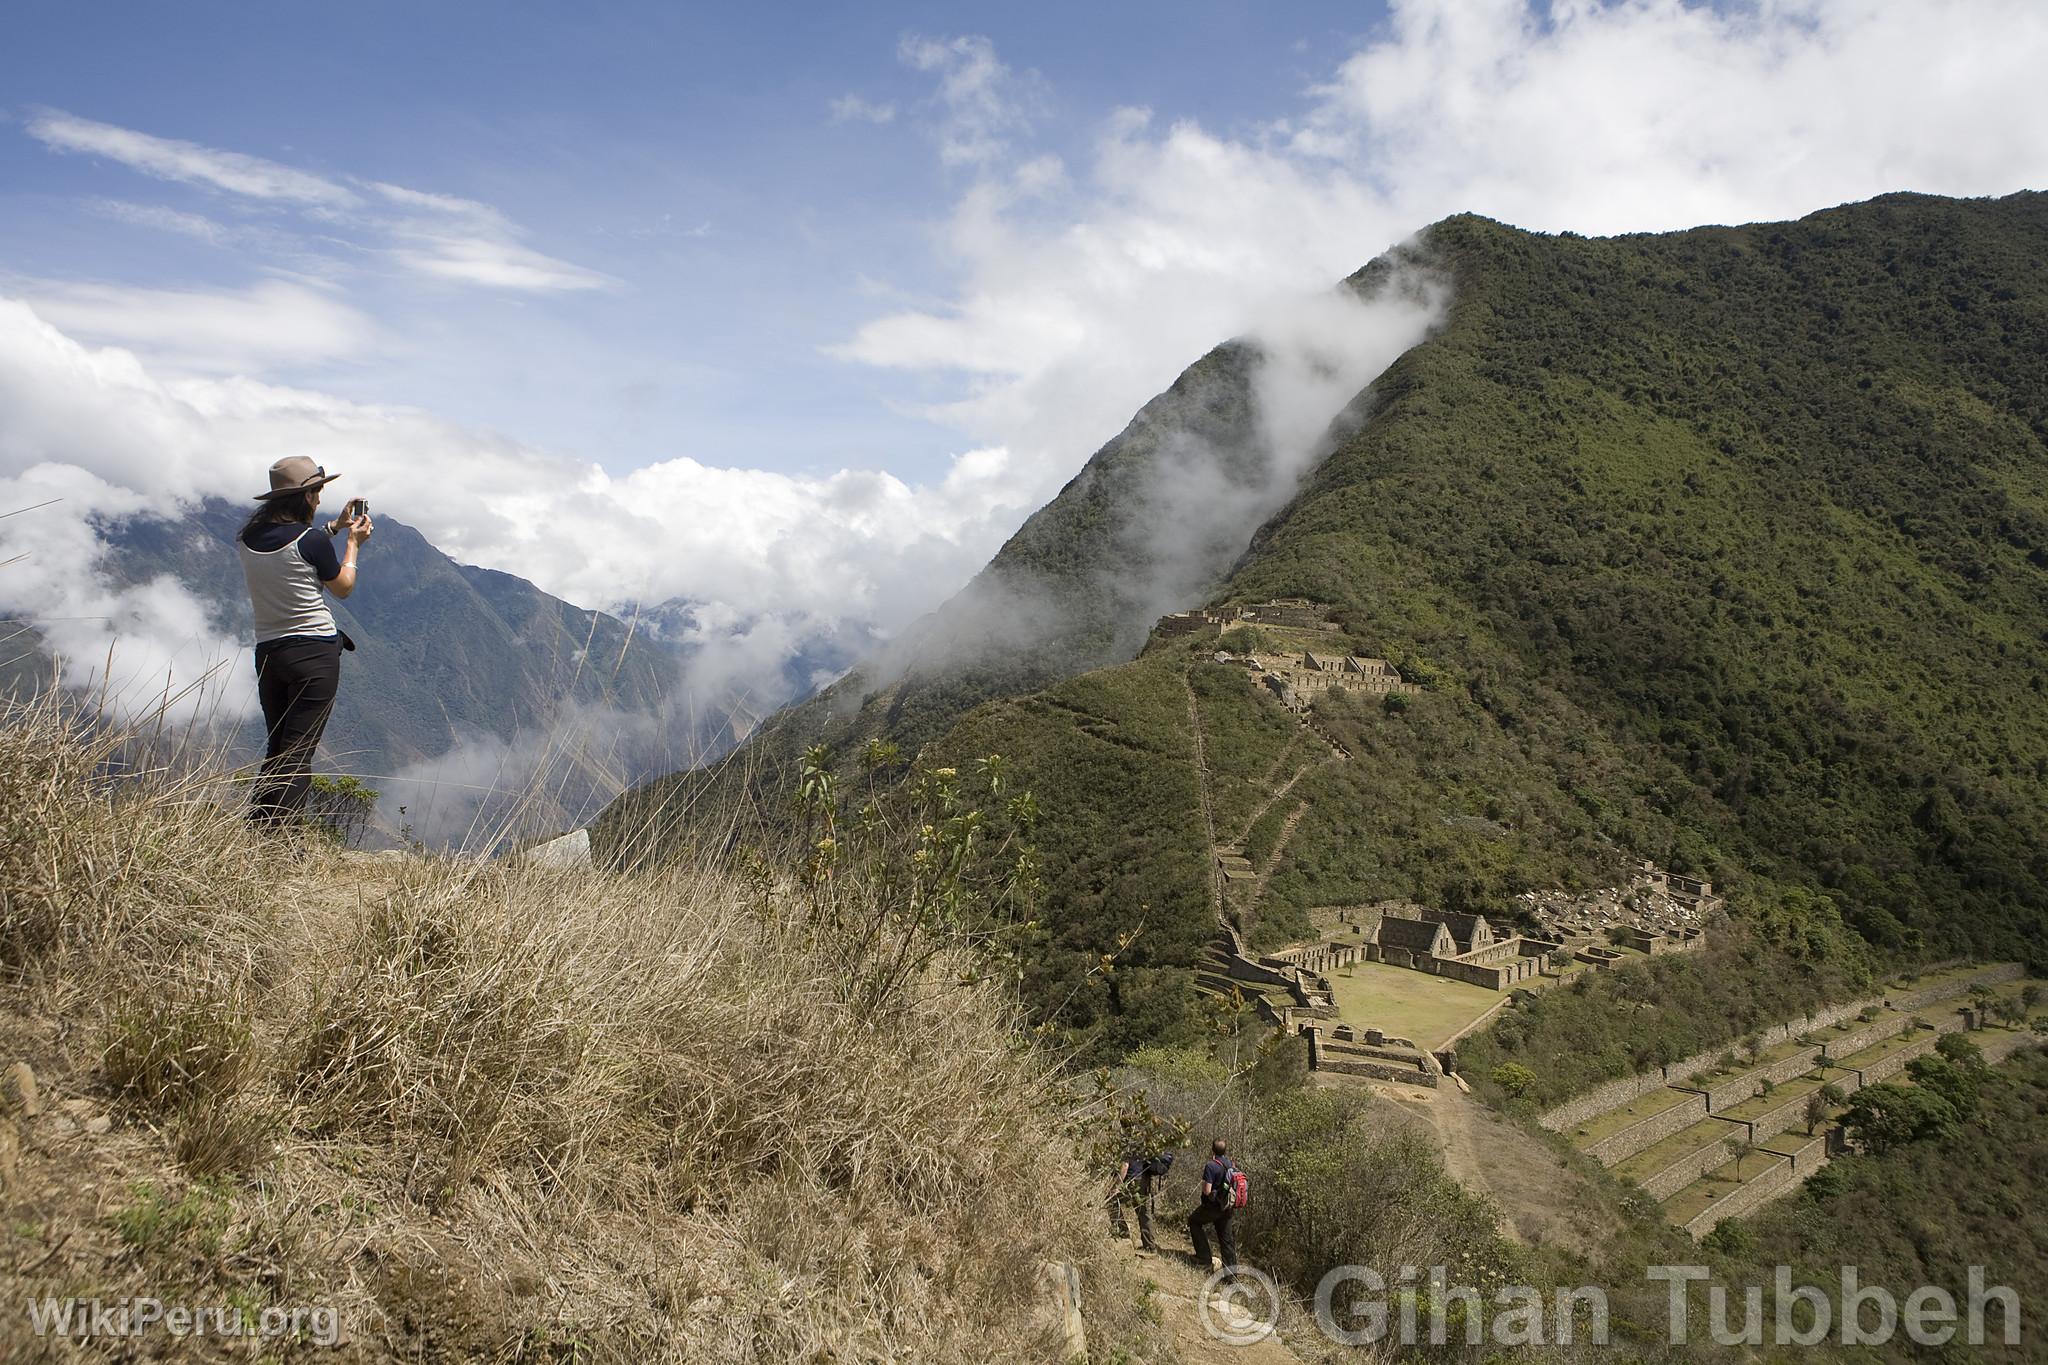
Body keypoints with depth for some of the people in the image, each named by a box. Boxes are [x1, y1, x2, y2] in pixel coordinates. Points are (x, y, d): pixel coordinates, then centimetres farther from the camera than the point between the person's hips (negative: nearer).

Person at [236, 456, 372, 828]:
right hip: (315, 652, -6)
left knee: (275, 750, 16)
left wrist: (335, 527, 28)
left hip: (268, 653, 6)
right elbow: (342, 586, 3)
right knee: (298, 754, -4)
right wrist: (354, 542, 15)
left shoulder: (247, 538, 5)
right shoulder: (310, 540, -13)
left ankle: (256, 828, 11)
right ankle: (279, 837, -8)